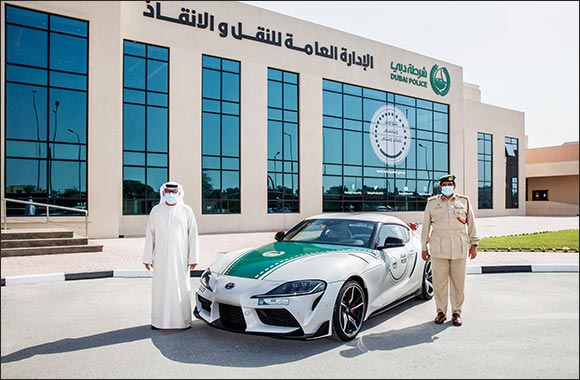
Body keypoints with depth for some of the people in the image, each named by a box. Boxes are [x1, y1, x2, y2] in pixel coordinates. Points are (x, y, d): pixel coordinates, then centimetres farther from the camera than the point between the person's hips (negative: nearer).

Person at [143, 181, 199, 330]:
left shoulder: (186, 211, 1)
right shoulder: (156, 210, 5)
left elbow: (193, 235, 0)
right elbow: (150, 235, 5)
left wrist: (193, 258, -5)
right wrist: (148, 258, 1)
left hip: (180, 257, -1)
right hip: (161, 257, 1)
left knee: (181, 287, 3)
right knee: (160, 287, 5)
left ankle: (183, 320, 15)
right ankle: (159, 321, 18)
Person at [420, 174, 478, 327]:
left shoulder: (464, 201, 12)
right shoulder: (432, 203, 10)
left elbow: (471, 224, 15)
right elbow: (425, 226, 10)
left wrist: (473, 244, 10)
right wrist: (424, 247, 7)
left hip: (459, 248, 1)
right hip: (438, 248, 0)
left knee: (458, 282, 3)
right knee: (439, 281, 1)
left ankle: (456, 312, 15)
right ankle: (441, 312, 14)